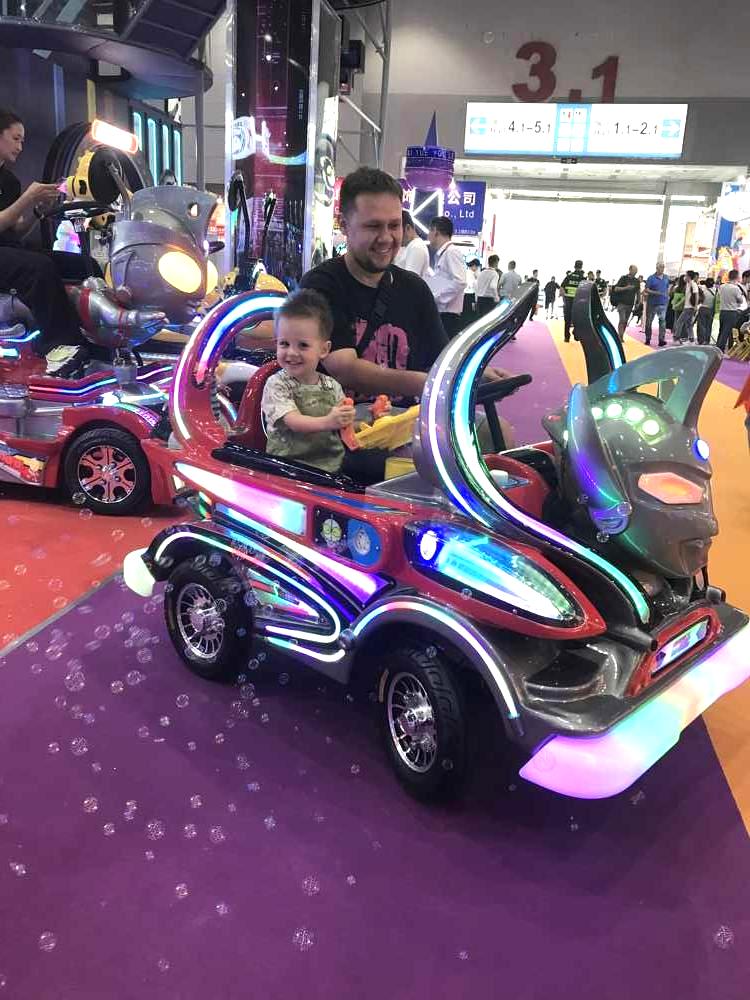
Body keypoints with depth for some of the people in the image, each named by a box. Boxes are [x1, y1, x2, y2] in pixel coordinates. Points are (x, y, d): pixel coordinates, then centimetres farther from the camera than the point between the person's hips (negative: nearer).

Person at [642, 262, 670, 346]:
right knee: (649, 321, 7)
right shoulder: (651, 278, -3)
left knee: (662, 320, -11)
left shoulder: (666, 278, 10)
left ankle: (662, 339, -14)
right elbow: (646, 290, -9)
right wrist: (656, 293, -22)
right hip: (652, 303, -2)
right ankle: (647, 339, 21)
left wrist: (666, 295, 8)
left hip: (662, 303, 2)